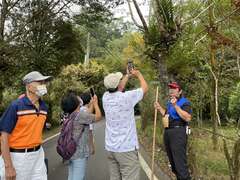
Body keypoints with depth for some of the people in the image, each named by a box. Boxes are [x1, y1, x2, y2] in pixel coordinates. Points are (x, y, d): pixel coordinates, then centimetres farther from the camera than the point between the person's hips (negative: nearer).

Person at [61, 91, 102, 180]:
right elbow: (98, 116, -8)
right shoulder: (80, 115, -20)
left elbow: (87, 116, 18)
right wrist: (95, 103, 6)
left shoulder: (70, 115, 6)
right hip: (79, 154, -9)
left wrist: (91, 104, 22)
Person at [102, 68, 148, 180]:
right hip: (126, 148, -6)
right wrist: (138, 74, 20)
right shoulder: (127, 97, -15)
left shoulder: (106, 97, 1)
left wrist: (128, 75, 31)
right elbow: (145, 88, 3)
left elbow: (117, 89, 24)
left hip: (110, 148, 6)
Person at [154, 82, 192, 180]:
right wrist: (159, 108, 18)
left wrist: (176, 106, -28)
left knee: (180, 162, -10)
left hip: (178, 132, -9)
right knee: (172, 161, 18)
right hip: (167, 132, 9)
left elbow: (188, 118, -24)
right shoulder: (170, 103, 17)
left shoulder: (184, 102, -10)